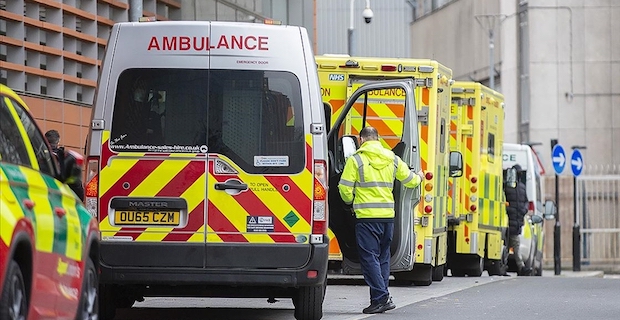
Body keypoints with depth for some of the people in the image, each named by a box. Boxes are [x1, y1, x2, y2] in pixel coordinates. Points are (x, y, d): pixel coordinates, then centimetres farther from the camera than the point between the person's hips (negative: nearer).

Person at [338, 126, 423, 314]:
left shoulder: (356, 160, -6)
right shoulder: (392, 159, 10)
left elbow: (345, 188, -8)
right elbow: (410, 180, 19)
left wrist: (350, 202, 14)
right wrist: (419, 177, 42)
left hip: (367, 216, -5)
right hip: (388, 215, 5)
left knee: (369, 257, -3)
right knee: (382, 257, 15)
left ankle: (381, 298, -11)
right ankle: (382, 297, 17)